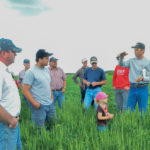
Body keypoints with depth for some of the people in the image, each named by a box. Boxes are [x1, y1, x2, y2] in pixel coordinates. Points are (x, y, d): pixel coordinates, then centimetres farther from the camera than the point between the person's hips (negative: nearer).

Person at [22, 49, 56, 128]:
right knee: (40, 129, 1)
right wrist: (35, 103, -17)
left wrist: (51, 98, 15)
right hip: (39, 106, -7)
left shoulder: (47, 70, 11)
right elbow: (25, 90, -14)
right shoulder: (31, 72, -12)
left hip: (50, 104, 7)